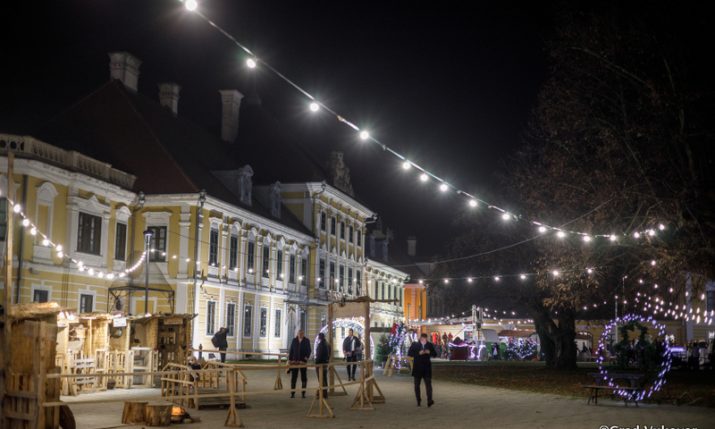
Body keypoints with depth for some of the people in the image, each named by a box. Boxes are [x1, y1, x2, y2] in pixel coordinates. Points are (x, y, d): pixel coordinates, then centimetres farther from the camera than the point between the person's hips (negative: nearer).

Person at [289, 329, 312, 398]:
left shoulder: (306, 341, 2)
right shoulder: (294, 340, 6)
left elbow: (309, 351, 0)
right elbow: (291, 350, 8)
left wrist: (306, 358, -13)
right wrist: (290, 359, 2)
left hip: (303, 362, -1)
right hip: (295, 361, 1)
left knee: (304, 377, 3)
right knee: (293, 377, 1)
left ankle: (303, 392, 9)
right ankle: (292, 392, 4)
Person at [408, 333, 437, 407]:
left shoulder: (429, 345, 5)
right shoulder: (414, 345, -2)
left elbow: (435, 354, 8)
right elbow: (409, 354, -8)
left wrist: (429, 352, -13)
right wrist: (418, 353, -20)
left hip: (427, 368, 0)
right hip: (417, 368, 0)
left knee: (428, 384, -11)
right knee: (417, 385, 7)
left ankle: (429, 401, -18)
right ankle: (418, 400, 19)